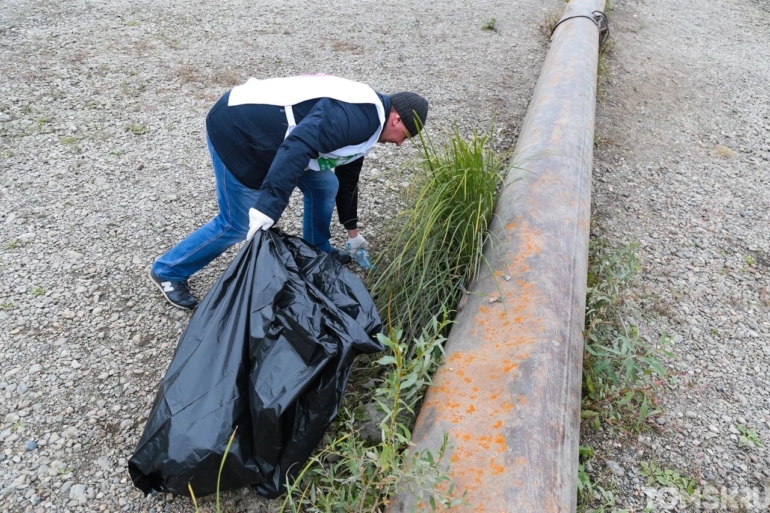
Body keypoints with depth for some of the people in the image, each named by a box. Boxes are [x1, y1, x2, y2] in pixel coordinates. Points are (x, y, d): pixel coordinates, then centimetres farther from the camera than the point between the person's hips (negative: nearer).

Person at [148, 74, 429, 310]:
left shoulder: (362, 124, 14)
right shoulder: (361, 116, -19)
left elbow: (346, 176, 27)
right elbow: (300, 144, -33)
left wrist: (352, 231, 35)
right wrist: (268, 205, -37)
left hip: (264, 128, 10)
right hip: (238, 130, -10)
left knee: (325, 186, 12)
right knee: (238, 224, -1)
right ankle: (168, 271, 20)